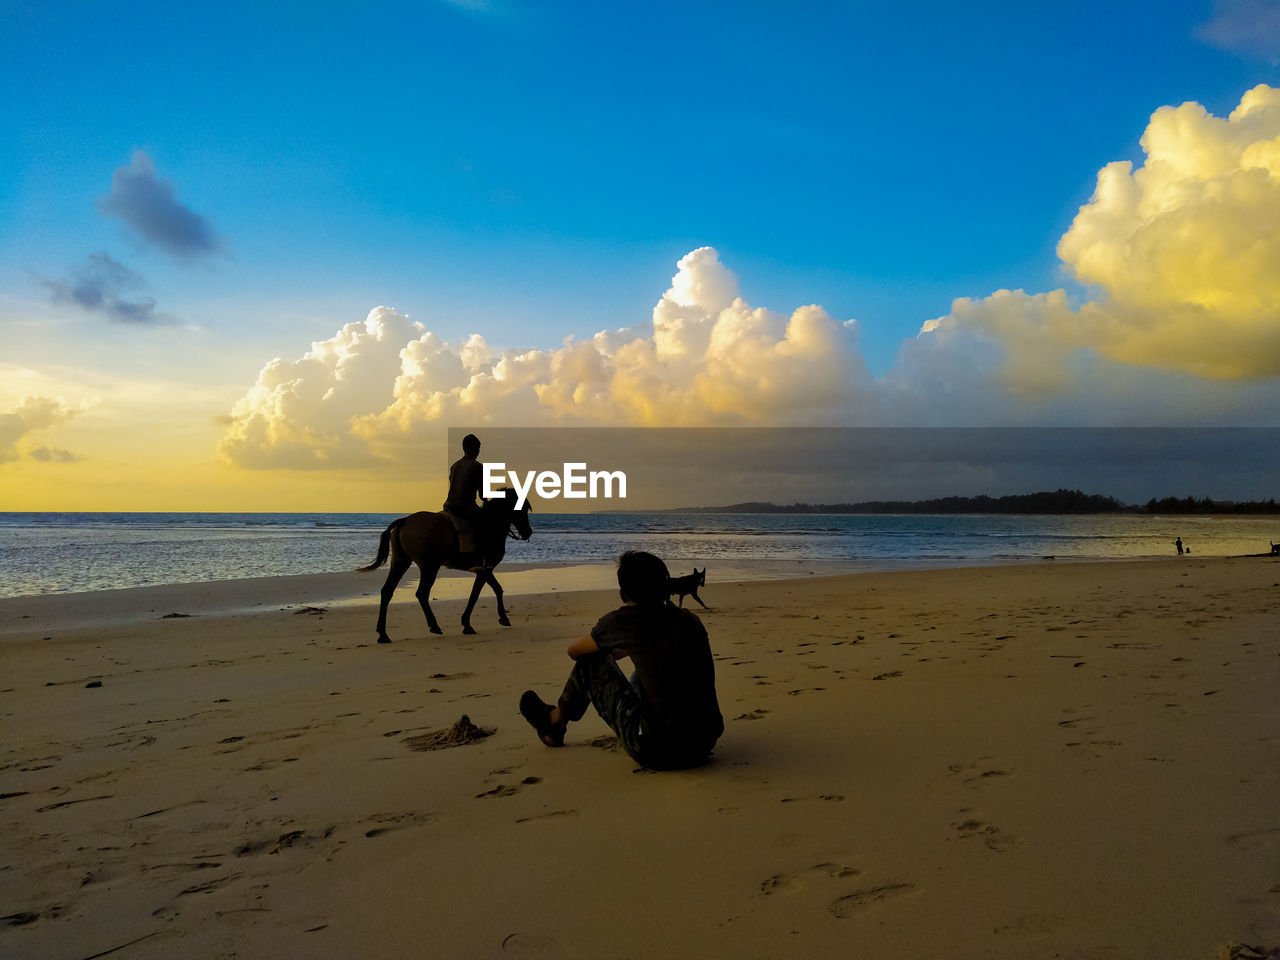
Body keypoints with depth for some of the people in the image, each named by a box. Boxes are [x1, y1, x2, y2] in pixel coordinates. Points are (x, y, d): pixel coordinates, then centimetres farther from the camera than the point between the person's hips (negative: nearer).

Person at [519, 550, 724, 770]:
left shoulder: (622, 620, -6)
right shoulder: (691, 620, 7)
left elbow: (574, 651, 14)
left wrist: (606, 651, 35)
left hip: (658, 754, -6)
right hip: (705, 746, 6)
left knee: (590, 661, 12)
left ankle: (555, 722, 37)